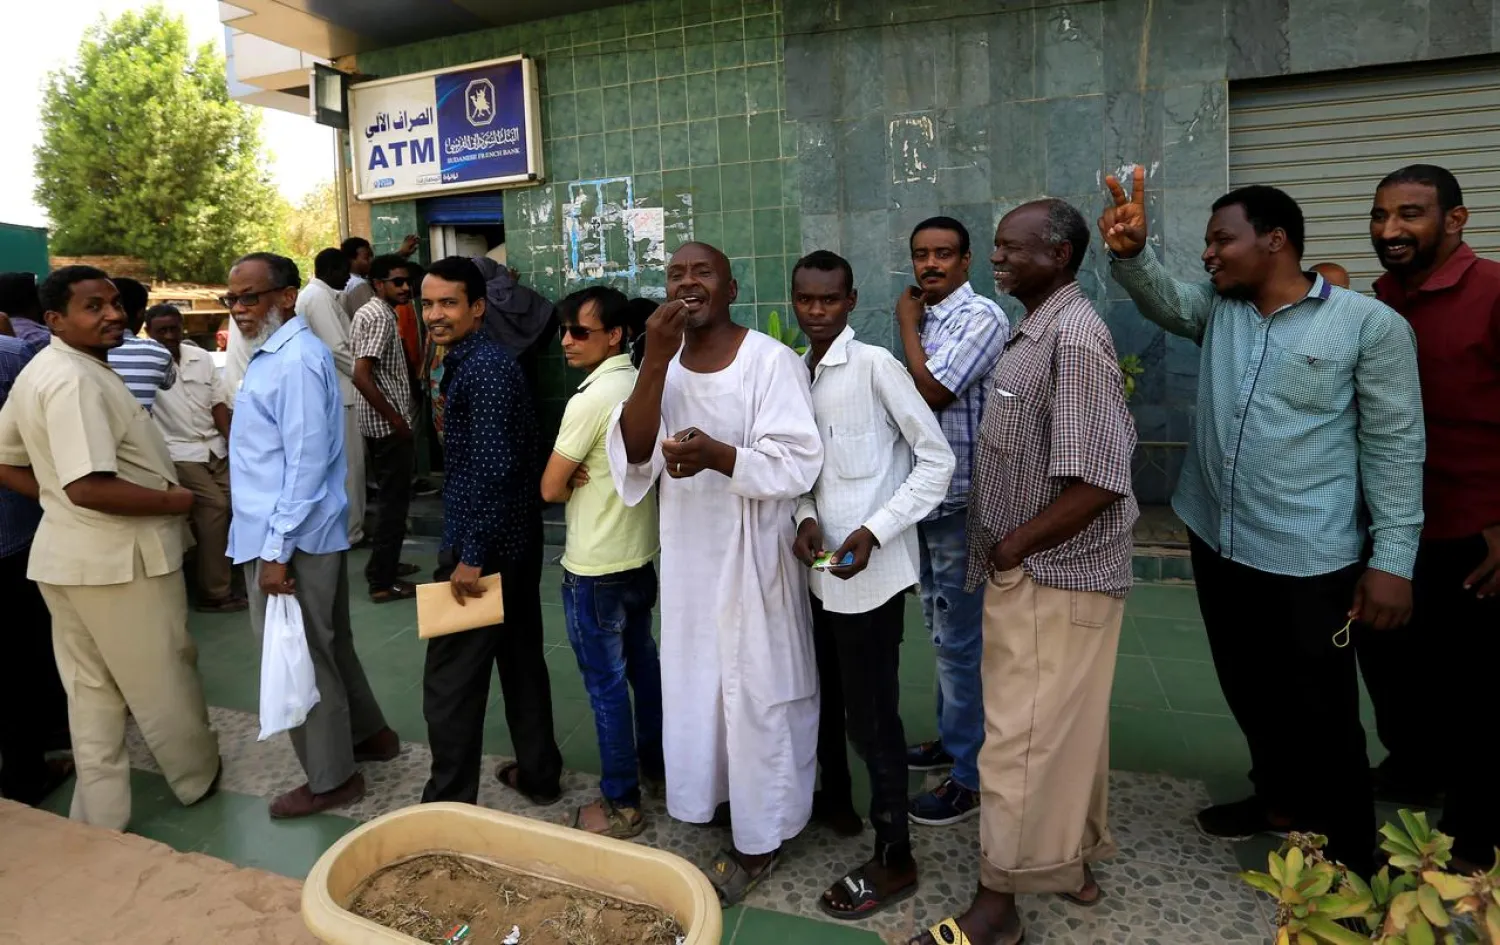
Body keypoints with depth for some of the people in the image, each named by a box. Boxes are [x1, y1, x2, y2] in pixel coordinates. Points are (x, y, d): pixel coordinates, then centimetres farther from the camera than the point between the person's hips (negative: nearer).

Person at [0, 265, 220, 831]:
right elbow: (90, 487, -29)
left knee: (91, 693, 16)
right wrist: (173, 500, -17)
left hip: (67, 553, 10)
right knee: (163, 681, 11)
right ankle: (199, 776, 30)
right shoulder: (76, 379, -21)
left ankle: (100, 819, 26)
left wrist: (57, 496, 15)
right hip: (118, 557, -10)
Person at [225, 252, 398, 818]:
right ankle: (368, 733, 37)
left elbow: (305, 463, -23)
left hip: (291, 539, -10)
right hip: (295, 534, 10)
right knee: (327, 645, 21)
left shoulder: (295, 361, -19)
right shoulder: (271, 353, 13)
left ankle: (332, 778, 18)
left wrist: (275, 550, -22)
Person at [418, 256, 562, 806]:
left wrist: (471, 555, -22)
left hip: (484, 546, -10)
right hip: (513, 540, 10)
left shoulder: (483, 369, -18)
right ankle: (538, 774, 30)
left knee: (451, 682, 0)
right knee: (522, 659, 17)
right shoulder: (475, 362, 13)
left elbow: (494, 467, -26)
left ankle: (448, 805, 12)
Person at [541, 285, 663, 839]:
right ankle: (655, 761, 37)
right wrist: (588, 475, -4)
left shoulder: (591, 399, -21)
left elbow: (550, 489, -17)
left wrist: (574, 480, 3)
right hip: (640, 553, 8)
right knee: (642, 663, 21)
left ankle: (621, 804, 14)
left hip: (595, 567, -8)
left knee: (606, 684, 3)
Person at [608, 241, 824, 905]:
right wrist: (655, 361, -20)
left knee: (758, 693, 7)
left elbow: (799, 465, -17)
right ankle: (715, 795, 41)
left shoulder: (772, 360, -12)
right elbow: (634, 456, -10)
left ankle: (761, 837, 25)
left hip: (755, 557, -5)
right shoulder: (663, 366, 4)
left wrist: (718, 455, -32)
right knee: (694, 687, 17)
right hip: (687, 555, 5)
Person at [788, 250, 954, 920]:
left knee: (872, 715, 2)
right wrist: (805, 517, -5)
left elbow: (937, 459, -12)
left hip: (870, 574, -7)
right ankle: (837, 802, 44)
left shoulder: (876, 365, -13)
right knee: (825, 699, 21)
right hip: (819, 569, 7)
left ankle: (894, 858, 19)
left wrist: (875, 530, -19)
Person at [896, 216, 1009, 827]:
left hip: (960, 501, -9)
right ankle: (953, 736, 36)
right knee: (942, 631, 19)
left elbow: (932, 392, -22)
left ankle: (971, 775, 12)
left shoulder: (980, 317, -13)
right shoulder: (925, 319, 12)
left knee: (961, 639, -1)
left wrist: (906, 324, -11)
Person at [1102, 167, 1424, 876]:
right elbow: (1162, 298, -10)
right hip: (1218, 544, 6)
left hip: (1309, 562, -5)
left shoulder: (1371, 324, -8)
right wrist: (1130, 253, -31)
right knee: (1248, 693, 21)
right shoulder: (1216, 310, 8)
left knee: (1322, 715, 5)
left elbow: (1395, 445, -9)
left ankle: (1351, 857, 26)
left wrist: (1392, 559, -12)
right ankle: (1279, 798, 44)